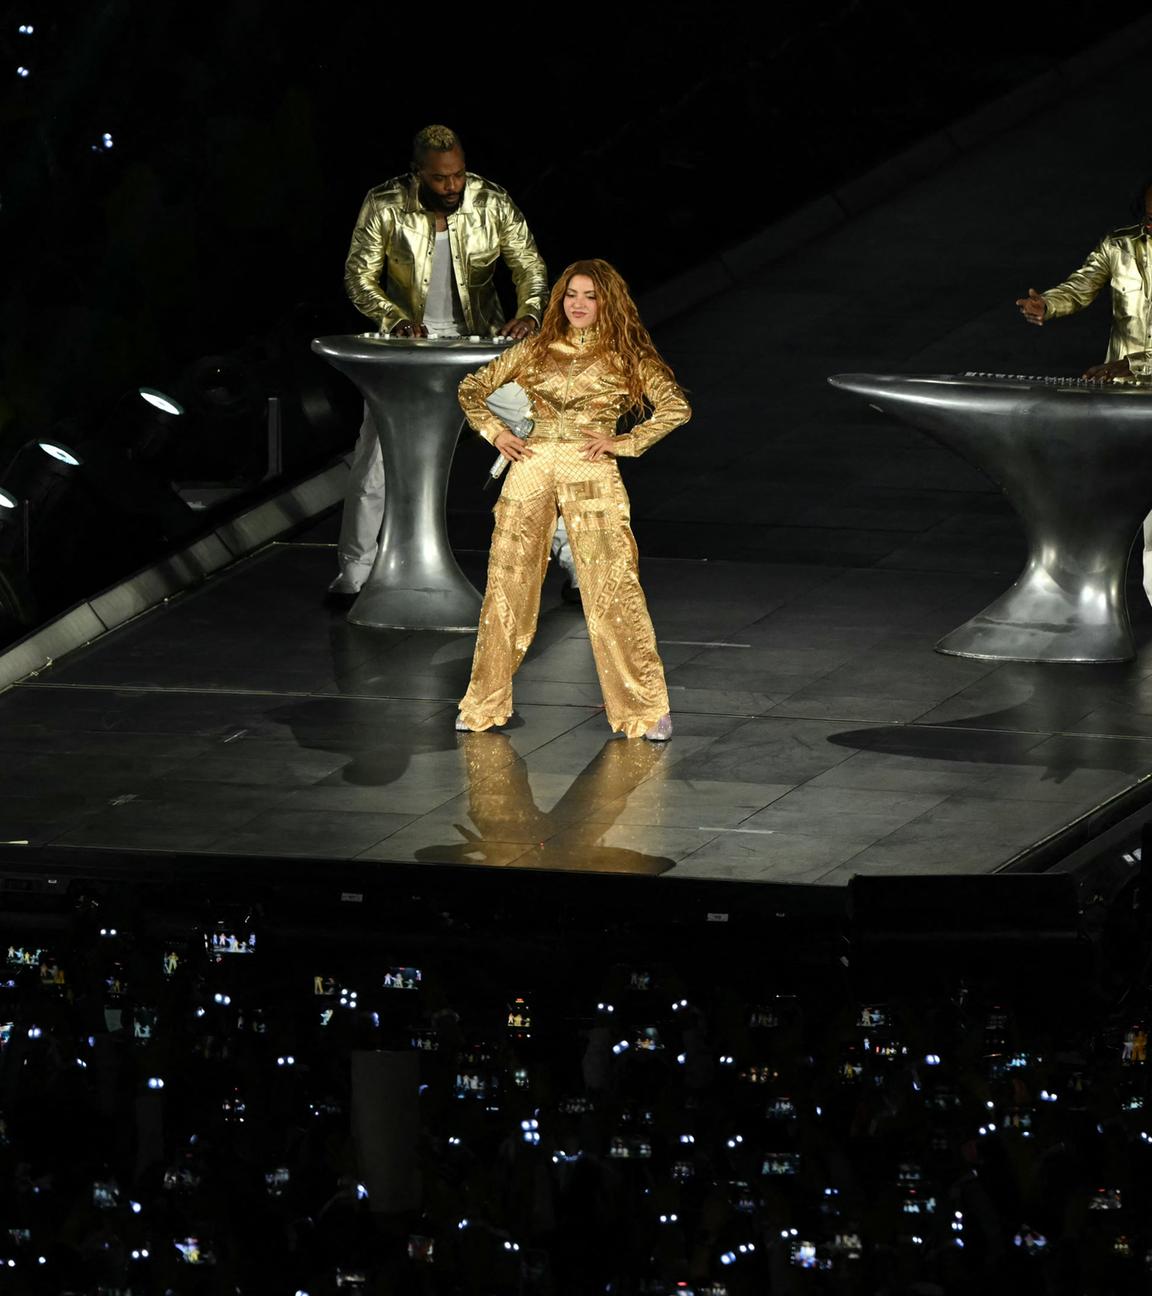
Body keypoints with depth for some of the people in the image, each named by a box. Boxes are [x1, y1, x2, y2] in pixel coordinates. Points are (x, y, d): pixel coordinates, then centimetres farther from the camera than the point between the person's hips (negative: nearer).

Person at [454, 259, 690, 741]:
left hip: (592, 478, -2)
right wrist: (495, 432, 4)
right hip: (533, 469, 2)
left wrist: (625, 442, -7)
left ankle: (645, 707, 0)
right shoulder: (536, 351, 11)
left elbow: (676, 407, 0)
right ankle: (485, 705, 12)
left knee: (611, 589, -7)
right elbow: (471, 388, 18)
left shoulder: (626, 357, 5)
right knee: (509, 584, 3)